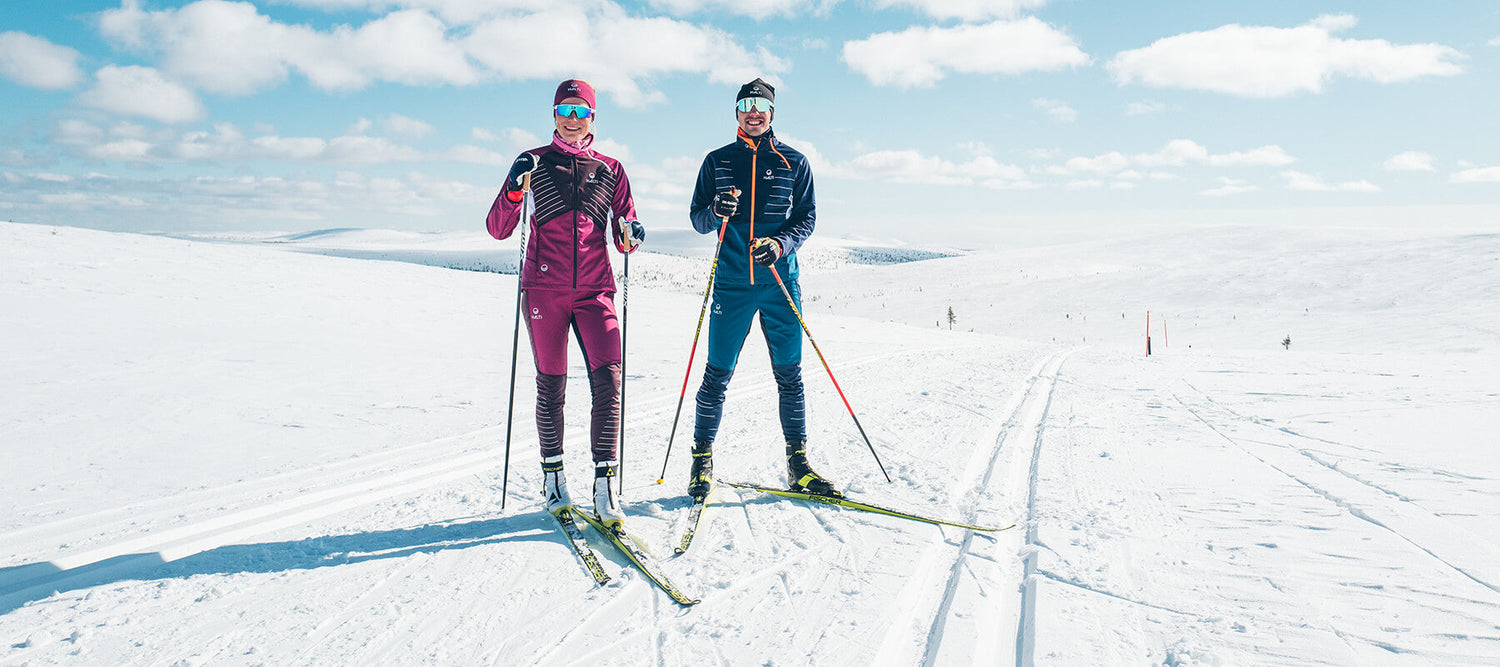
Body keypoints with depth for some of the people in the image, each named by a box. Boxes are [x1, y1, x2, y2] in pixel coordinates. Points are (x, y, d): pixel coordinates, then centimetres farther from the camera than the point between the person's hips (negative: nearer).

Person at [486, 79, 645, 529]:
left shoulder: (610, 169, 12)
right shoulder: (534, 163, 7)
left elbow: (624, 239, 14)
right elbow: (498, 229, 2)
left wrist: (631, 237, -9)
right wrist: (515, 189, -15)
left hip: (595, 290, 1)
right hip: (545, 289, -1)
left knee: (608, 380, -13)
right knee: (551, 385, 3)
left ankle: (606, 484, -9)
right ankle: (553, 475, 19)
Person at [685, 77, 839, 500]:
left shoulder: (793, 162, 9)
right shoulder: (717, 161, 10)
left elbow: (807, 217, 6)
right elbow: (697, 219, 9)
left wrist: (781, 244, -13)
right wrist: (716, 212, -14)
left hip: (780, 282, 1)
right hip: (732, 283, 0)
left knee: (789, 375, 3)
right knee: (717, 375, 0)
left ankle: (798, 464, 12)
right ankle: (702, 460, 13)